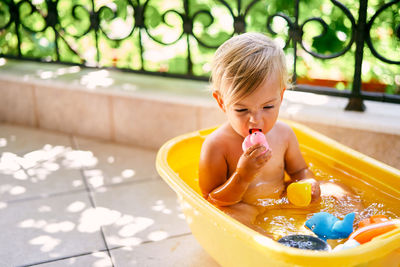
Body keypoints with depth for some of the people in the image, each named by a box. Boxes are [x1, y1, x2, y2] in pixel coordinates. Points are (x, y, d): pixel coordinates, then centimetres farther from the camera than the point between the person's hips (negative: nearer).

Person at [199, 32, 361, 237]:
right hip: (246, 211, -5)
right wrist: (242, 176, -31)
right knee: (233, 216, -39)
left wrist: (307, 182, -9)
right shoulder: (216, 145, -18)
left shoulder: (283, 133, -3)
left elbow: (299, 170, 15)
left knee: (338, 192, 3)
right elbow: (211, 201, -16)